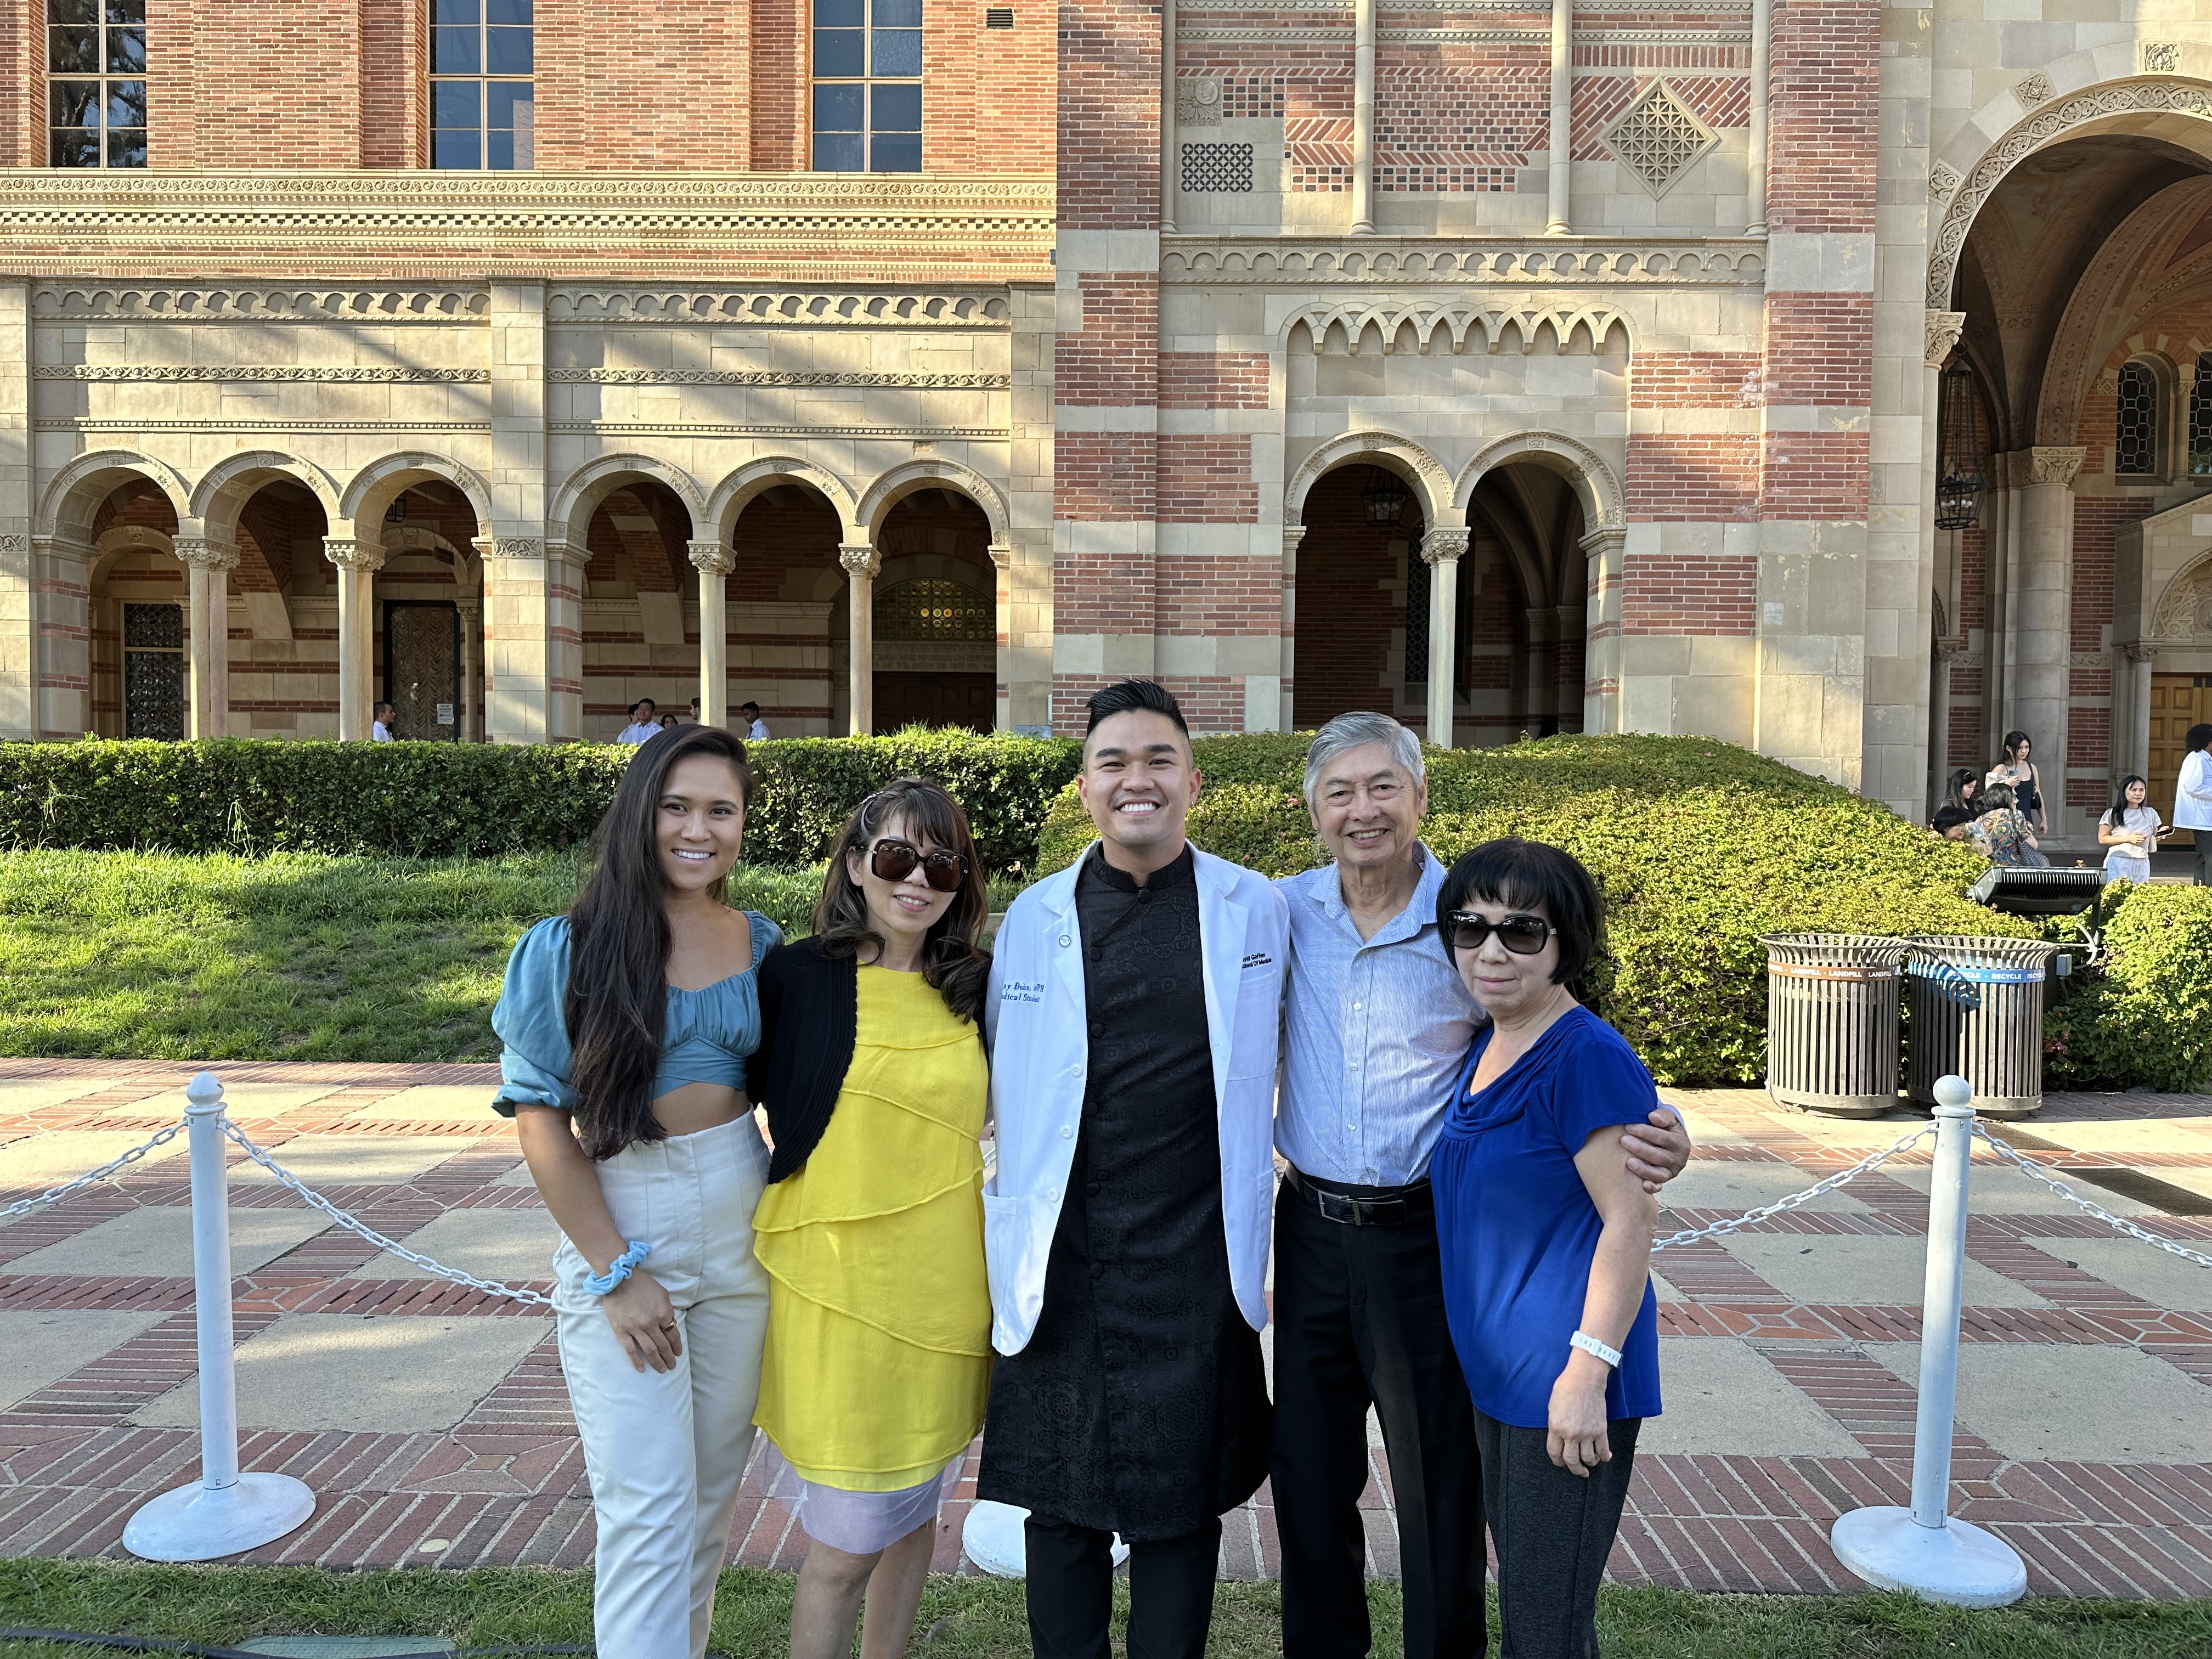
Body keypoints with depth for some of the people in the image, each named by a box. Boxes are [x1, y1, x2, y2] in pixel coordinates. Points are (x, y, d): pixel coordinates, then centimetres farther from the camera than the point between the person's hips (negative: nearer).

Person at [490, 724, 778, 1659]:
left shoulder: (761, 944, 4)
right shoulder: (569, 949, -8)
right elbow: (541, 1121, -8)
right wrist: (616, 1271, -12)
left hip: (742, 1226, 4)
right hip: (615, 1228, -4)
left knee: (714, 1487, 14)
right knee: (647, 1507, -3)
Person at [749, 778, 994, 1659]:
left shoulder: (980, 990, 2)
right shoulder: (796, 977, -7)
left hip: (944, 1285, 4)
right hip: (835, 1281, -3)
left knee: (913, 1511, 19)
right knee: (846, 1544, 2)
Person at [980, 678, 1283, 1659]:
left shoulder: (1256, 910, 0)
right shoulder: (1034, 918, 2)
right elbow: (991, 1081, 11)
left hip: (1194, 1259, -1)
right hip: (1061, 1261, 1)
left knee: (1178, 1502, 11)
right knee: (1061, 1502, 12)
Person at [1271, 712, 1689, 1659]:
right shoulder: (1284, 913, 0)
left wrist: (1653, 1128, -21)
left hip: (1429, 1233, -3)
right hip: (1312, 1226, 3)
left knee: (1439, 1479, 10)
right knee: (1307, 1471, 16)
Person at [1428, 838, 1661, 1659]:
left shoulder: (1589, 1058, -19)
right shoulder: (1485, 1048, 8)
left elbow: (1631, 1220, -22)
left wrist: (1588, 1371, -24)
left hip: (1563, 1382, -8)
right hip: (1498, 1372, 9)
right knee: (1520, 1593, 22)